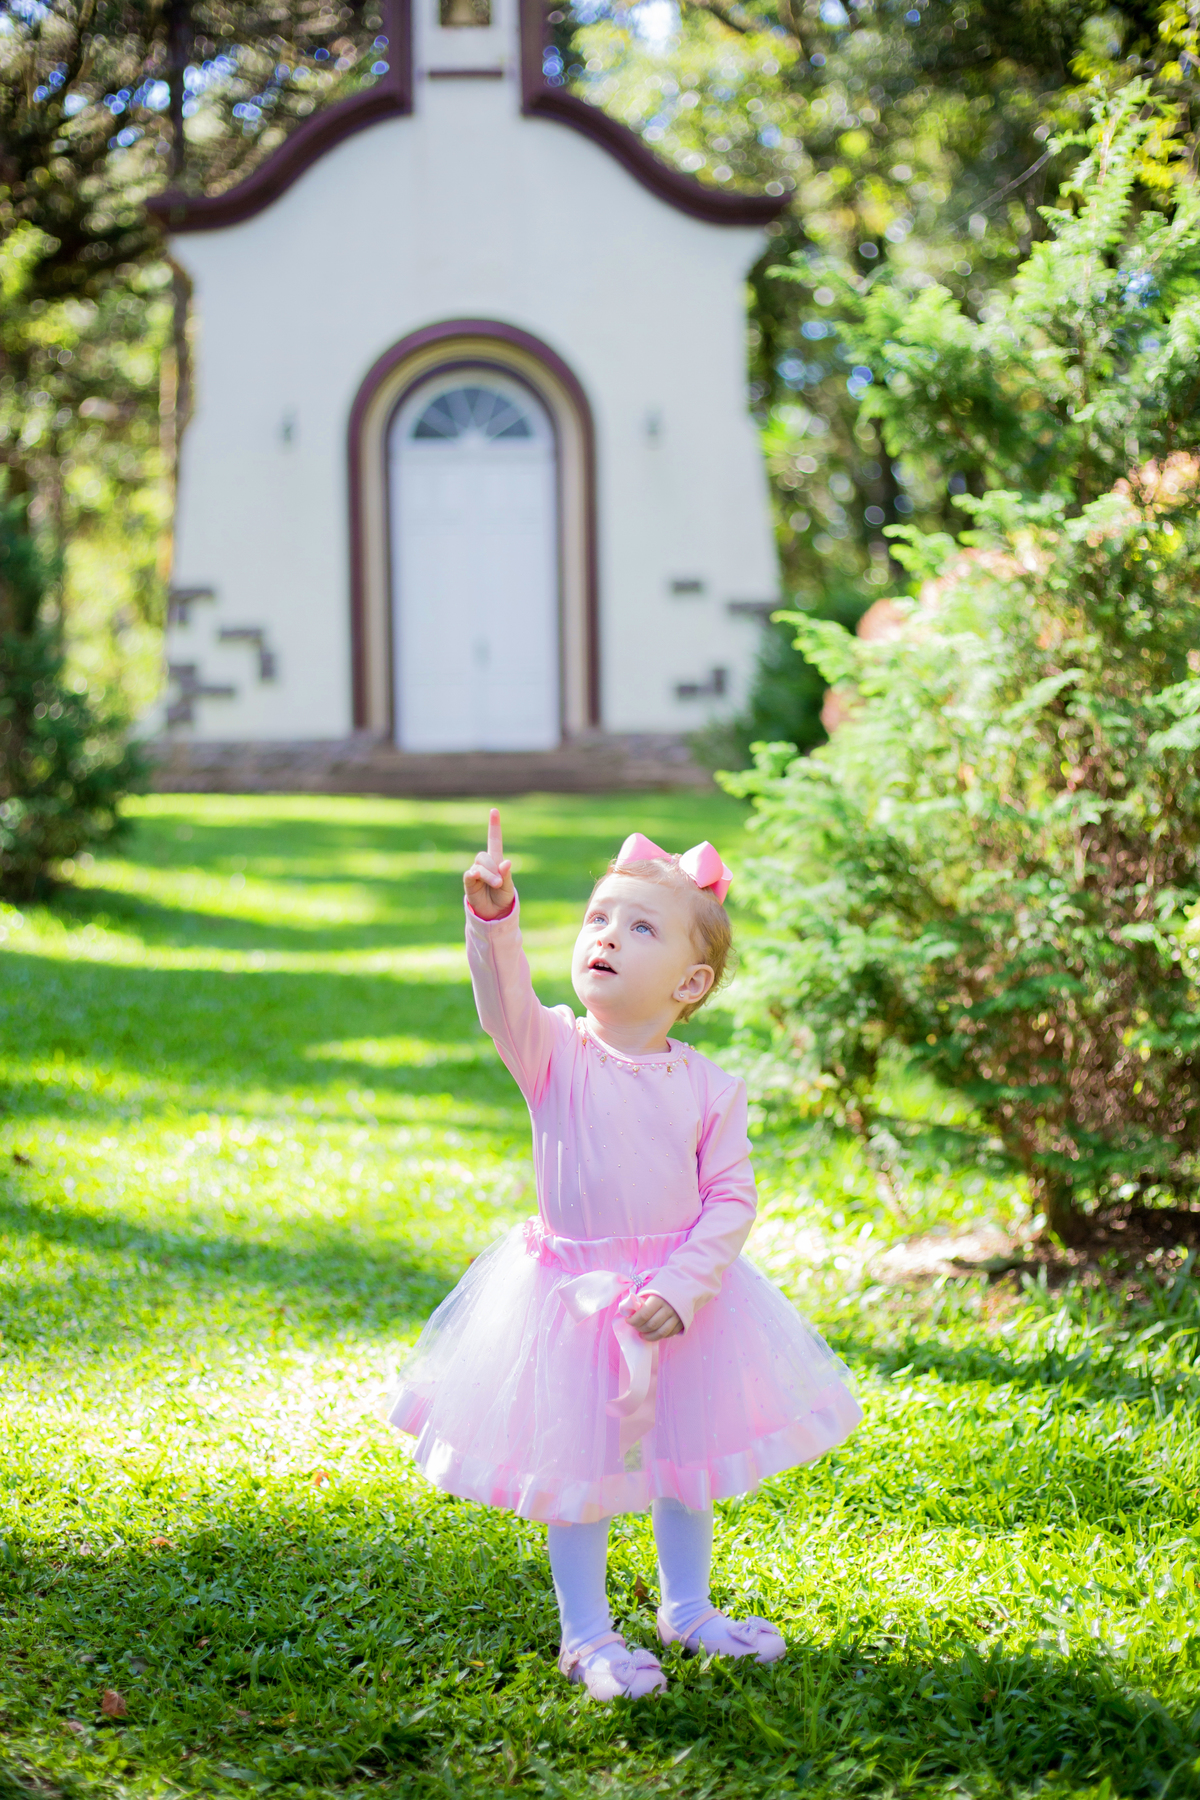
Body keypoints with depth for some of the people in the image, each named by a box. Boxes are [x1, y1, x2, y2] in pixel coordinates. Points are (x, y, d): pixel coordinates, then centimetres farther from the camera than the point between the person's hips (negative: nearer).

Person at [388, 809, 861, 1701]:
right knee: (579, 1469, 6)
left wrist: (681, 1289, -20)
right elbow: (506, 1002, -31)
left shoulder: (710, 1087, -7)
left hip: (683, 1295, 2)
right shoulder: (557, 1055, -11)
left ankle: (688, 1608, 39)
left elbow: (730, 1198, -8)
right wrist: (493, 917, -49)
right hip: (572, 1295, -2)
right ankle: (585, 1634, 22)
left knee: (687, 1459, 18)